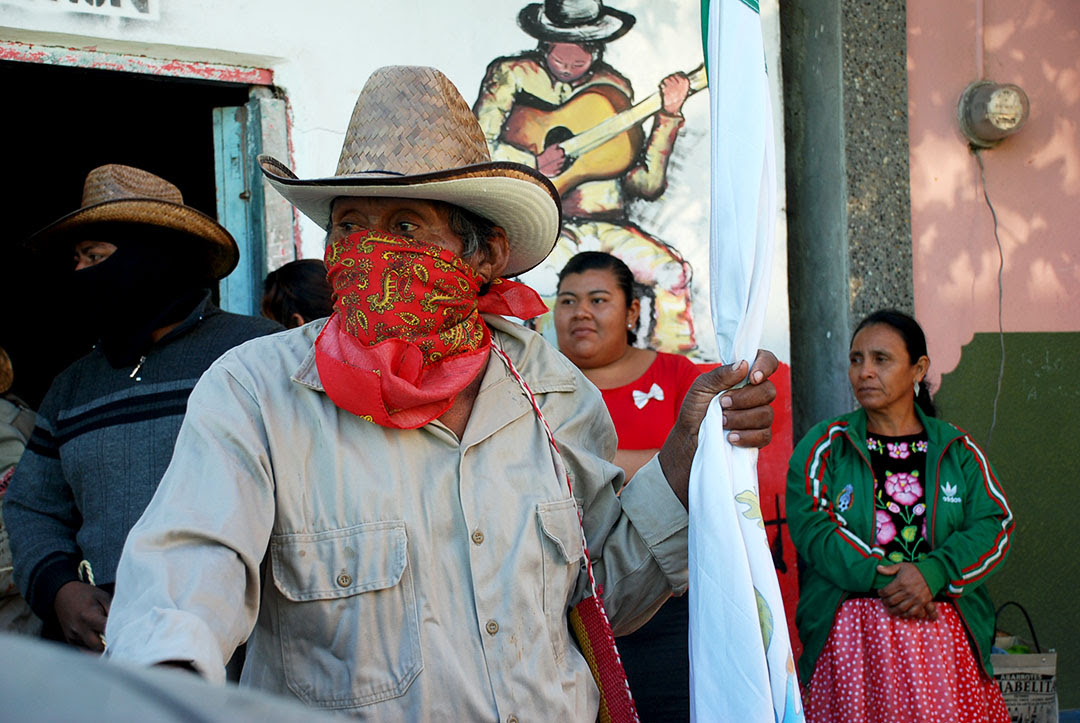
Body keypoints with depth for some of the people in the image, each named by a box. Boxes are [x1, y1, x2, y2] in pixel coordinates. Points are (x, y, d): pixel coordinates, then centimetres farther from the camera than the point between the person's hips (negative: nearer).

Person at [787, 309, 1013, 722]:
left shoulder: (959, 451, 11)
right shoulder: (822, 446, 6)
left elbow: (996, 526, 1)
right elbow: (811, 525, -6)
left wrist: (932, 573, -17)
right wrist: (881, 577, -18)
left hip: (943, 626, 2)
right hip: (851, 637, -1)